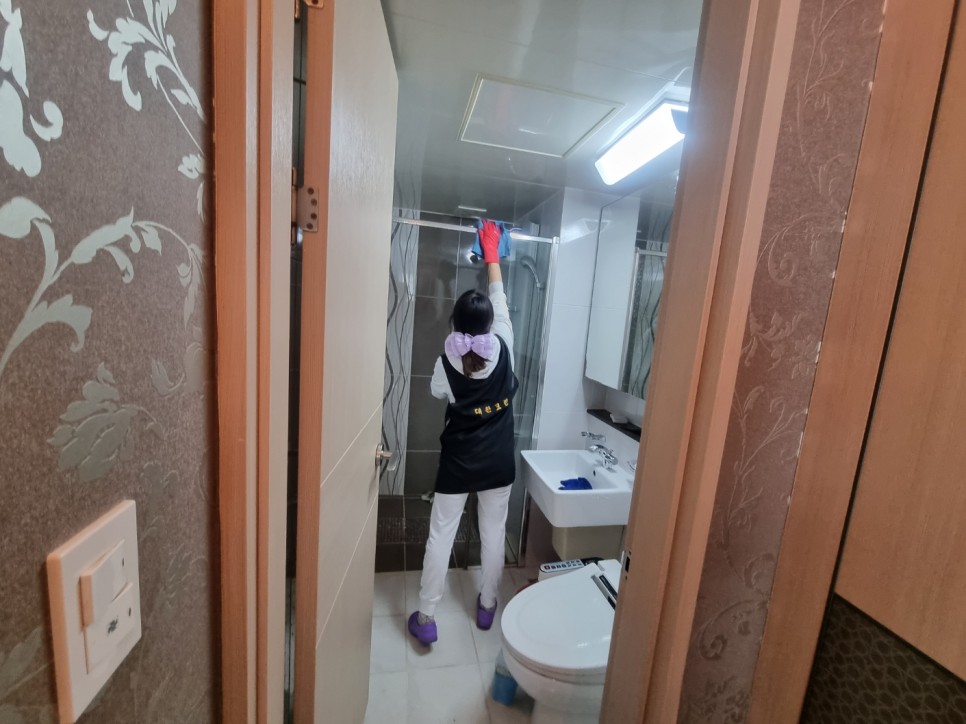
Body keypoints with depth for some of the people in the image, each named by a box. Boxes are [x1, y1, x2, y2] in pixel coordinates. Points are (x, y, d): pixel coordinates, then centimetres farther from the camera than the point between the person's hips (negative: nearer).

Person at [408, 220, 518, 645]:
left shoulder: (447, 360, -15)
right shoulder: (503, 348, -13)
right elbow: (500, 302, 2)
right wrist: (492, 257, 13)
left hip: (458, 462, -1)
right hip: (498, 461, 2)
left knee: (441, 535, 12)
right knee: (494, 533, 18)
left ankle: (426, 618, 26)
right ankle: (487, 605, 37)